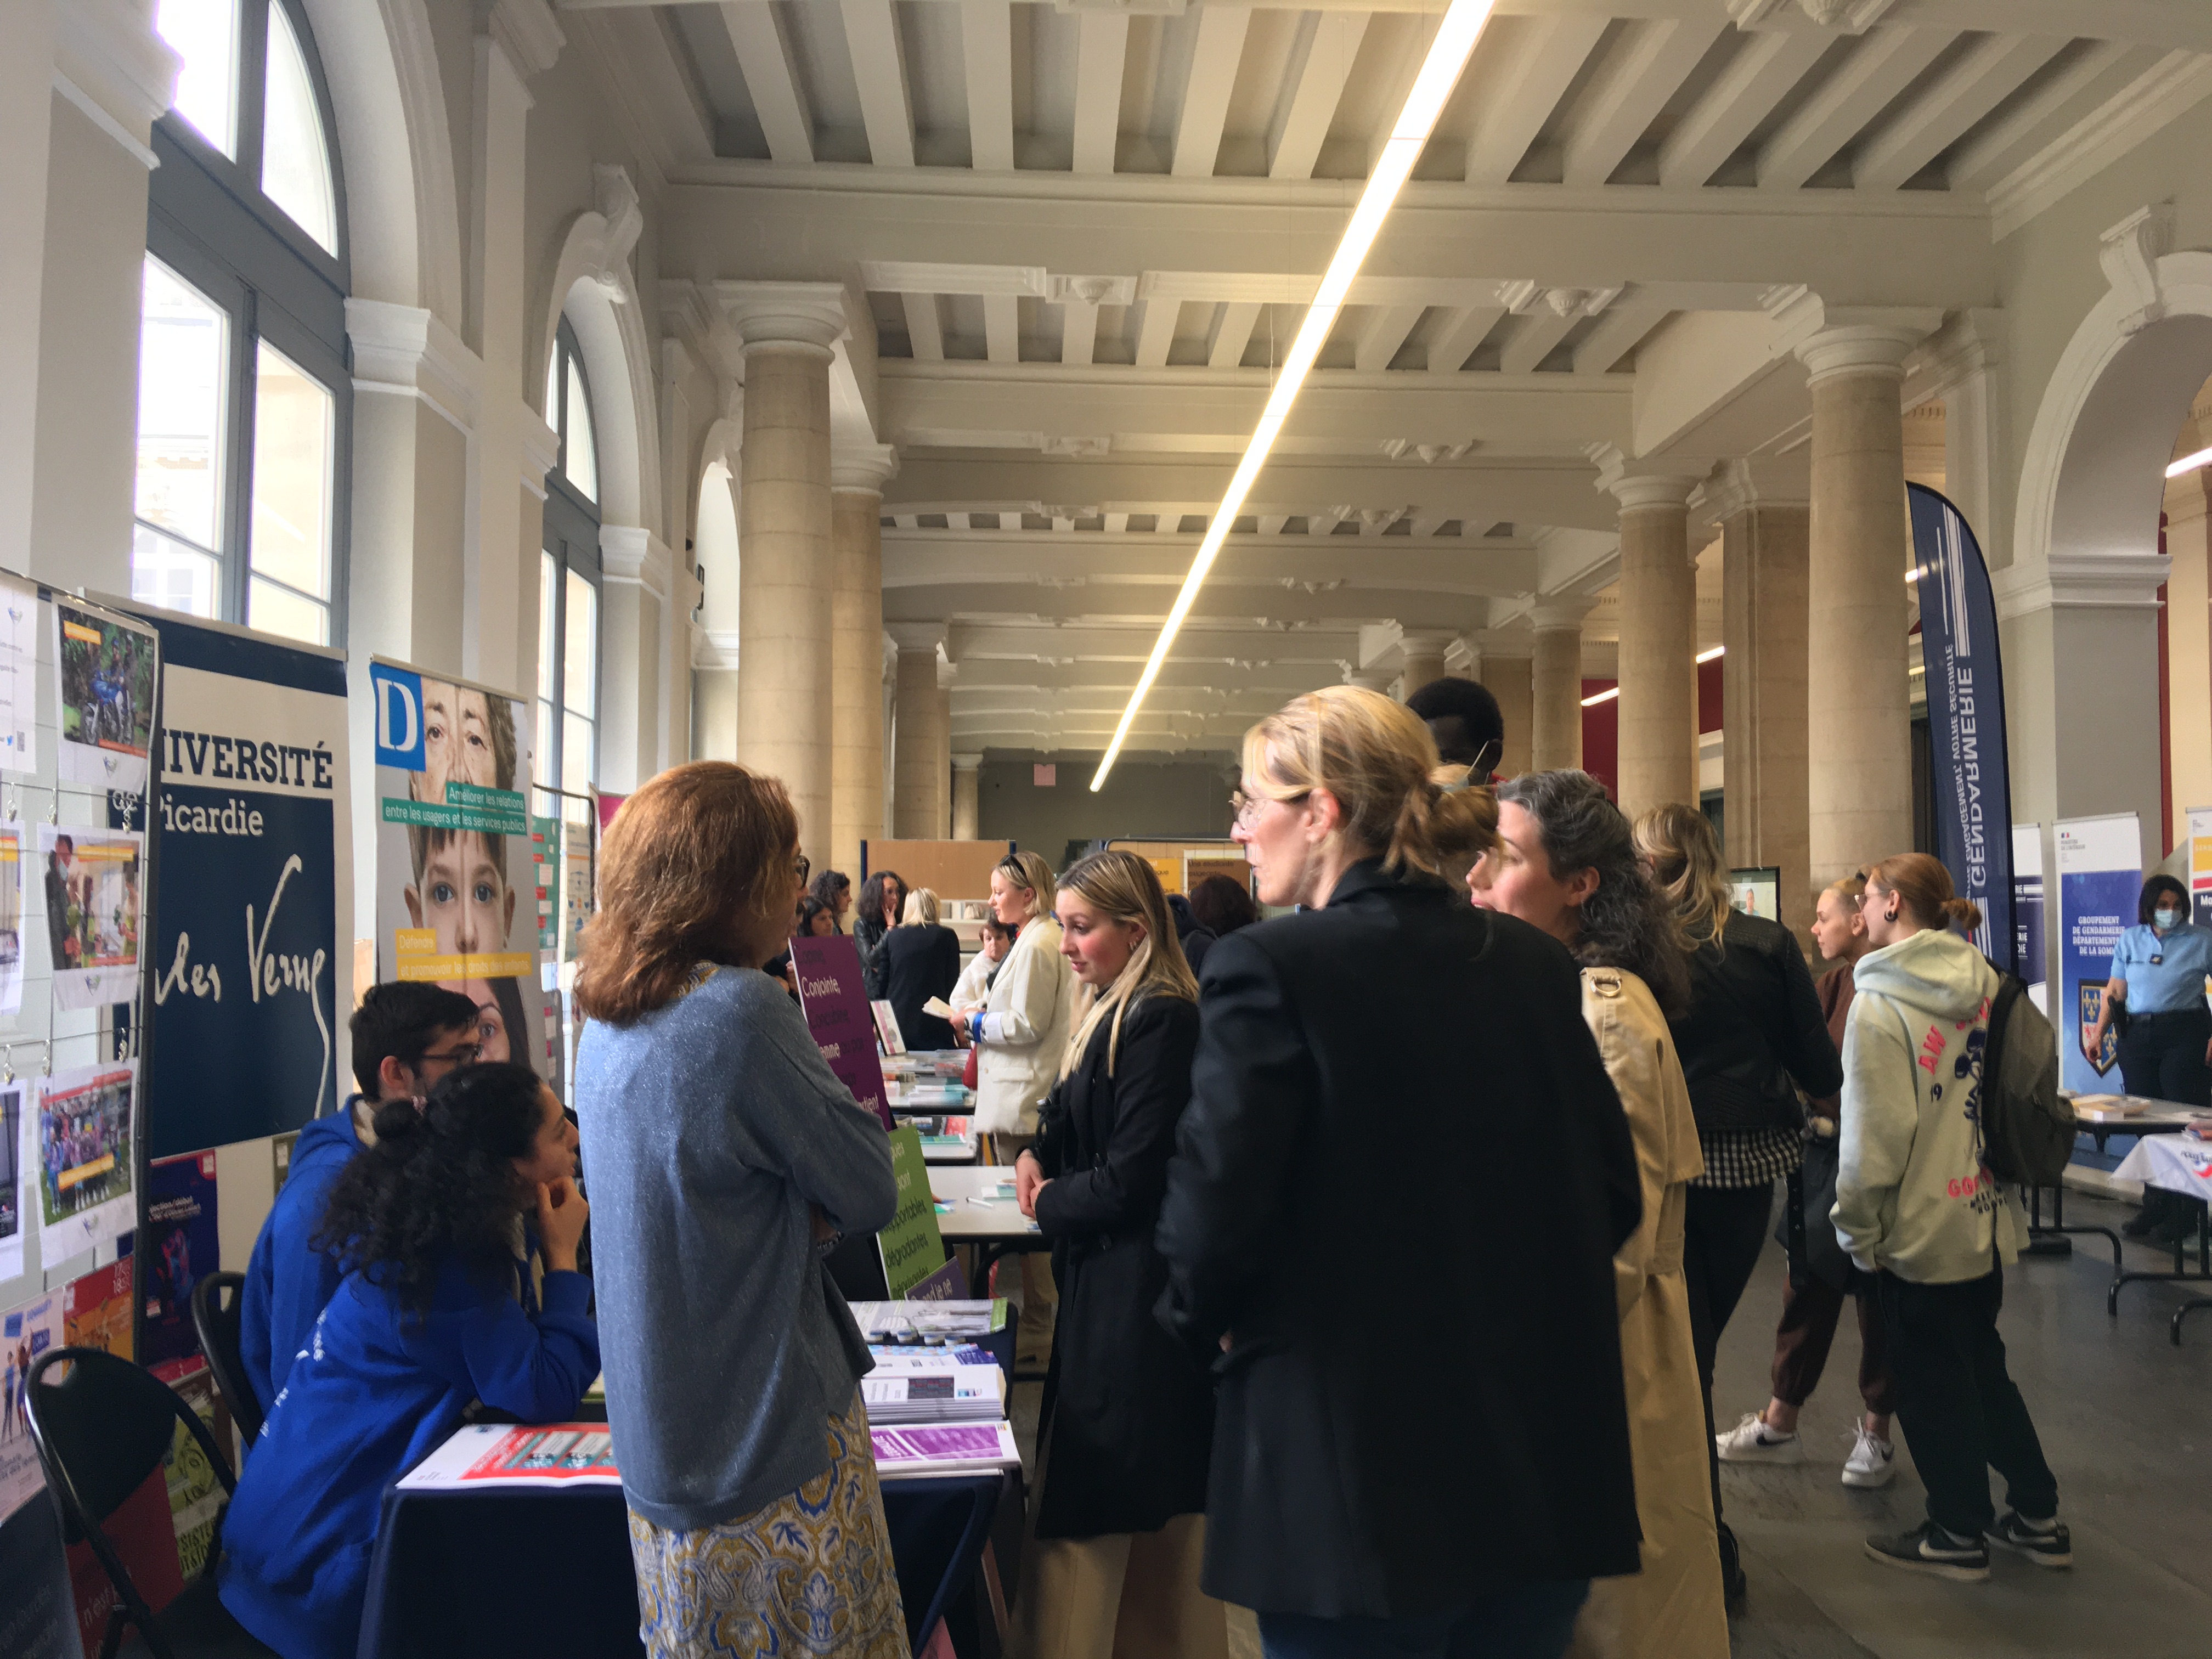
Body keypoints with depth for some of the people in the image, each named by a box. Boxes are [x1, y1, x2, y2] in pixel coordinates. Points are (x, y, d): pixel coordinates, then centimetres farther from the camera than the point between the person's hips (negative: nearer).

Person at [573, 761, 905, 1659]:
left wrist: (804, 1212, 0)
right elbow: (871, 1191, -13)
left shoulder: (606, 1017, 4)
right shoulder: (740, 1012, -23)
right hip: (771, 1442, -8)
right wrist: (818, 1073, 0)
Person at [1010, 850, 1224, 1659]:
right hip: (1107, 1280, 10)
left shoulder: (1159, 1022, -20)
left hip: (1137, 1292, -10)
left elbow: (1127, 1182, -21)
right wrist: (1036, 1154, 1)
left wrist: (1049, 1205, -5)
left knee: (1090, 1508, -1)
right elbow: (1080, 1120, 21)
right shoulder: (1114, 1011, 11)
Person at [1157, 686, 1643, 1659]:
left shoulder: (1268, 969, -15)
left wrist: (1210, 1322, 3)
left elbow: (1213, 1212, -18)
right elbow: (1615, 1196, 6)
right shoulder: (1537, 965, 2)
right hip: (1546, 1467, 6)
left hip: (1361, 1481, -5)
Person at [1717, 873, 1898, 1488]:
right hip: (1823, 1154, 7)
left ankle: (1876, 1432, 25)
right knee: (1806, 1285, 14)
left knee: (1876, 1296, 8)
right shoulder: (1834, 986, 7)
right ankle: (1780, 1423, 27)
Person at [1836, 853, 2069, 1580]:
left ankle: (1959, 1533, 20)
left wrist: (1856, 1227, -8)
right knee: (1982, 1365, 20)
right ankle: (2036, 1517, 29)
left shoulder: (1880, 1003, -17)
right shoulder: (1983, 985, 3)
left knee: (1930, 1382, 8)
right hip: (1984, 1214, 7)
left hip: (1921, 1226, -7)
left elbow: (1874, 1132, -18)